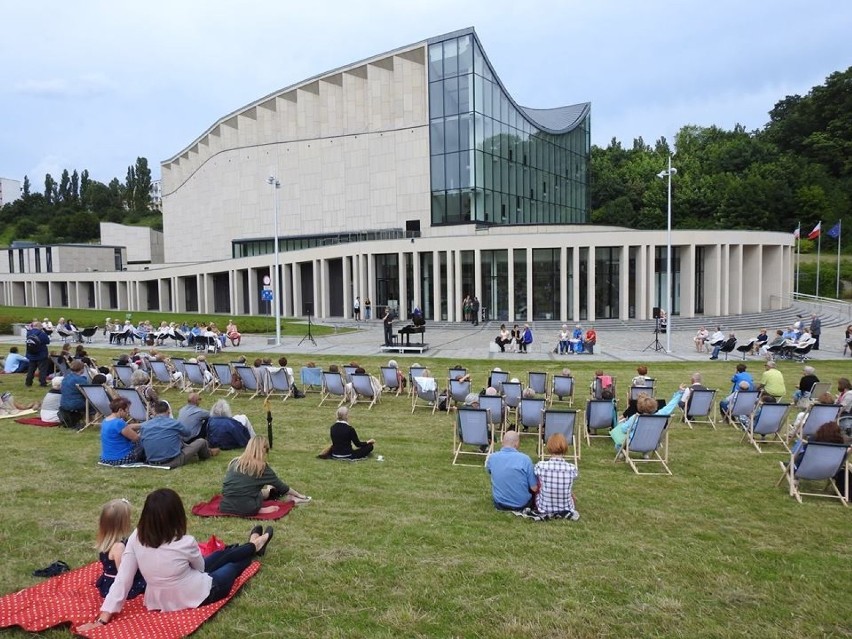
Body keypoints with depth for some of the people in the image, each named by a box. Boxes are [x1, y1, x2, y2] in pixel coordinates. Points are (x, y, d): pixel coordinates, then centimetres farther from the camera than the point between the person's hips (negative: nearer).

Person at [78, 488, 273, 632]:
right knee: (233, 559, 24)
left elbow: (122, 580, -20)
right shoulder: (185, 543, -29)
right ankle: (254, 546, 58)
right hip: (198, 596, -5)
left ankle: (252, 547, 57)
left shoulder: (136, 539, -19)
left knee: (221, 555, 28)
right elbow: (201, 567, -7)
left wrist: (103, 618, -15)